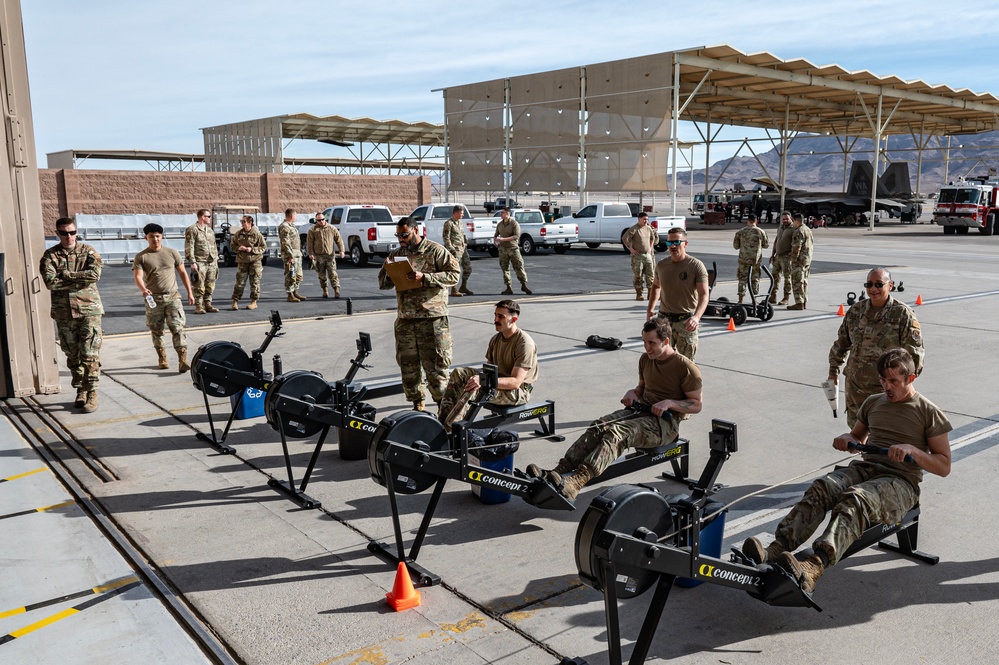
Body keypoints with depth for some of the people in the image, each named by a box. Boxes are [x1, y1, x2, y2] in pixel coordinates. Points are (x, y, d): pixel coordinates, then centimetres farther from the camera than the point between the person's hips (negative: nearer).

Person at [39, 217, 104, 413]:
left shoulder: (88, 252, 3)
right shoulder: (50, 255, 5)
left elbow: (95, 274, -15)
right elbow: (50, 282, -11)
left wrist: (66, 275, -12)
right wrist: (80, 280, -12)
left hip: (89, 310, -2)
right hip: (64, 313, 2)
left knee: (90, 354, -7)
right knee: (72, 355, 10)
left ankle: (91, 393, -2)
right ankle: (80, 391, 23)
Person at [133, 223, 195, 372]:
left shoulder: (172, 253, 5)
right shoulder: (141, 257, 0)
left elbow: (182, 273, 11)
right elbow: (138, 276, -13)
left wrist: (189, 292, 8)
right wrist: (143, 289, -34)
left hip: (172, 296, 0)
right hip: (153, 298, 0)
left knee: (178, 328, -11)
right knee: (156, 331, 10)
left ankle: (183, 360, -17)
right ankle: (162, 359, 25)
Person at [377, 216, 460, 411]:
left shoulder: (436, 251, -1)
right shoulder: (396, 255, 15)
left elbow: (453, 275, -10)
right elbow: (383, 284, 18)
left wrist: (424, 277, -19)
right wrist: (388, 272, -6)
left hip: (432, 317, -5)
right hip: (405, 319, 5)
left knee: (435, 363, -4)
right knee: (408, 362, 9)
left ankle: (443, 402, 8)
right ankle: (417, 401, 23)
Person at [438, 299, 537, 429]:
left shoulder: (525, 343, -18)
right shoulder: (496, 339, 9)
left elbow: (516, 382, -24)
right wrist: (478, 377, -11)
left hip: (519, 391, -8)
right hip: (498, 381, 9)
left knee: (473, 388, -33)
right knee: (458, 373, -8)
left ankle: (447, 429, -35)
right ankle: (442, 420, -18)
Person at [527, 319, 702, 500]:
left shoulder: (685, 367, -8)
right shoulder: (646, 359, 13)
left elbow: (696, 405, -5)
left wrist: (669, 403, -20)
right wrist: (633, 393, 5)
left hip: (665, 422, -7)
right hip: (641, 410, 7)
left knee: (616, 432, -34)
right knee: (599, 426, -23)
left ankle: (576, 481, -54)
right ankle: (559, 471, -39)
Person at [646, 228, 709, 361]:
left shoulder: (696, 266, -12)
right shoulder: (661, 265, 3)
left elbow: (704, 295, -19)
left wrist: (696, 317, -36)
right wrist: (650, 309, 11)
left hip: (687, 321, -4)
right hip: (664, 319, 4)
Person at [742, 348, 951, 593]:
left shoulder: (928, 412, 5)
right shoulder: (873, 403, 20)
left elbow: (944, 466, 2)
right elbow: (857, 437, 34)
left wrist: (912, 450, -15)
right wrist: (846, 438, 9)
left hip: (900, 481, -5)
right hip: (864, 468, 5)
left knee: (853, 500, -38)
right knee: (820, 488, -29)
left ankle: (811, 570, -61)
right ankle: (774, 550, -48)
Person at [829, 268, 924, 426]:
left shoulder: (903, 314, -9)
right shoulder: (856, 311, 6)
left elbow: (914, 354, -9)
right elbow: (841, 342, 17)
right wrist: (833, 370, 19)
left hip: (886, 389, -5)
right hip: (855, 386, 5)